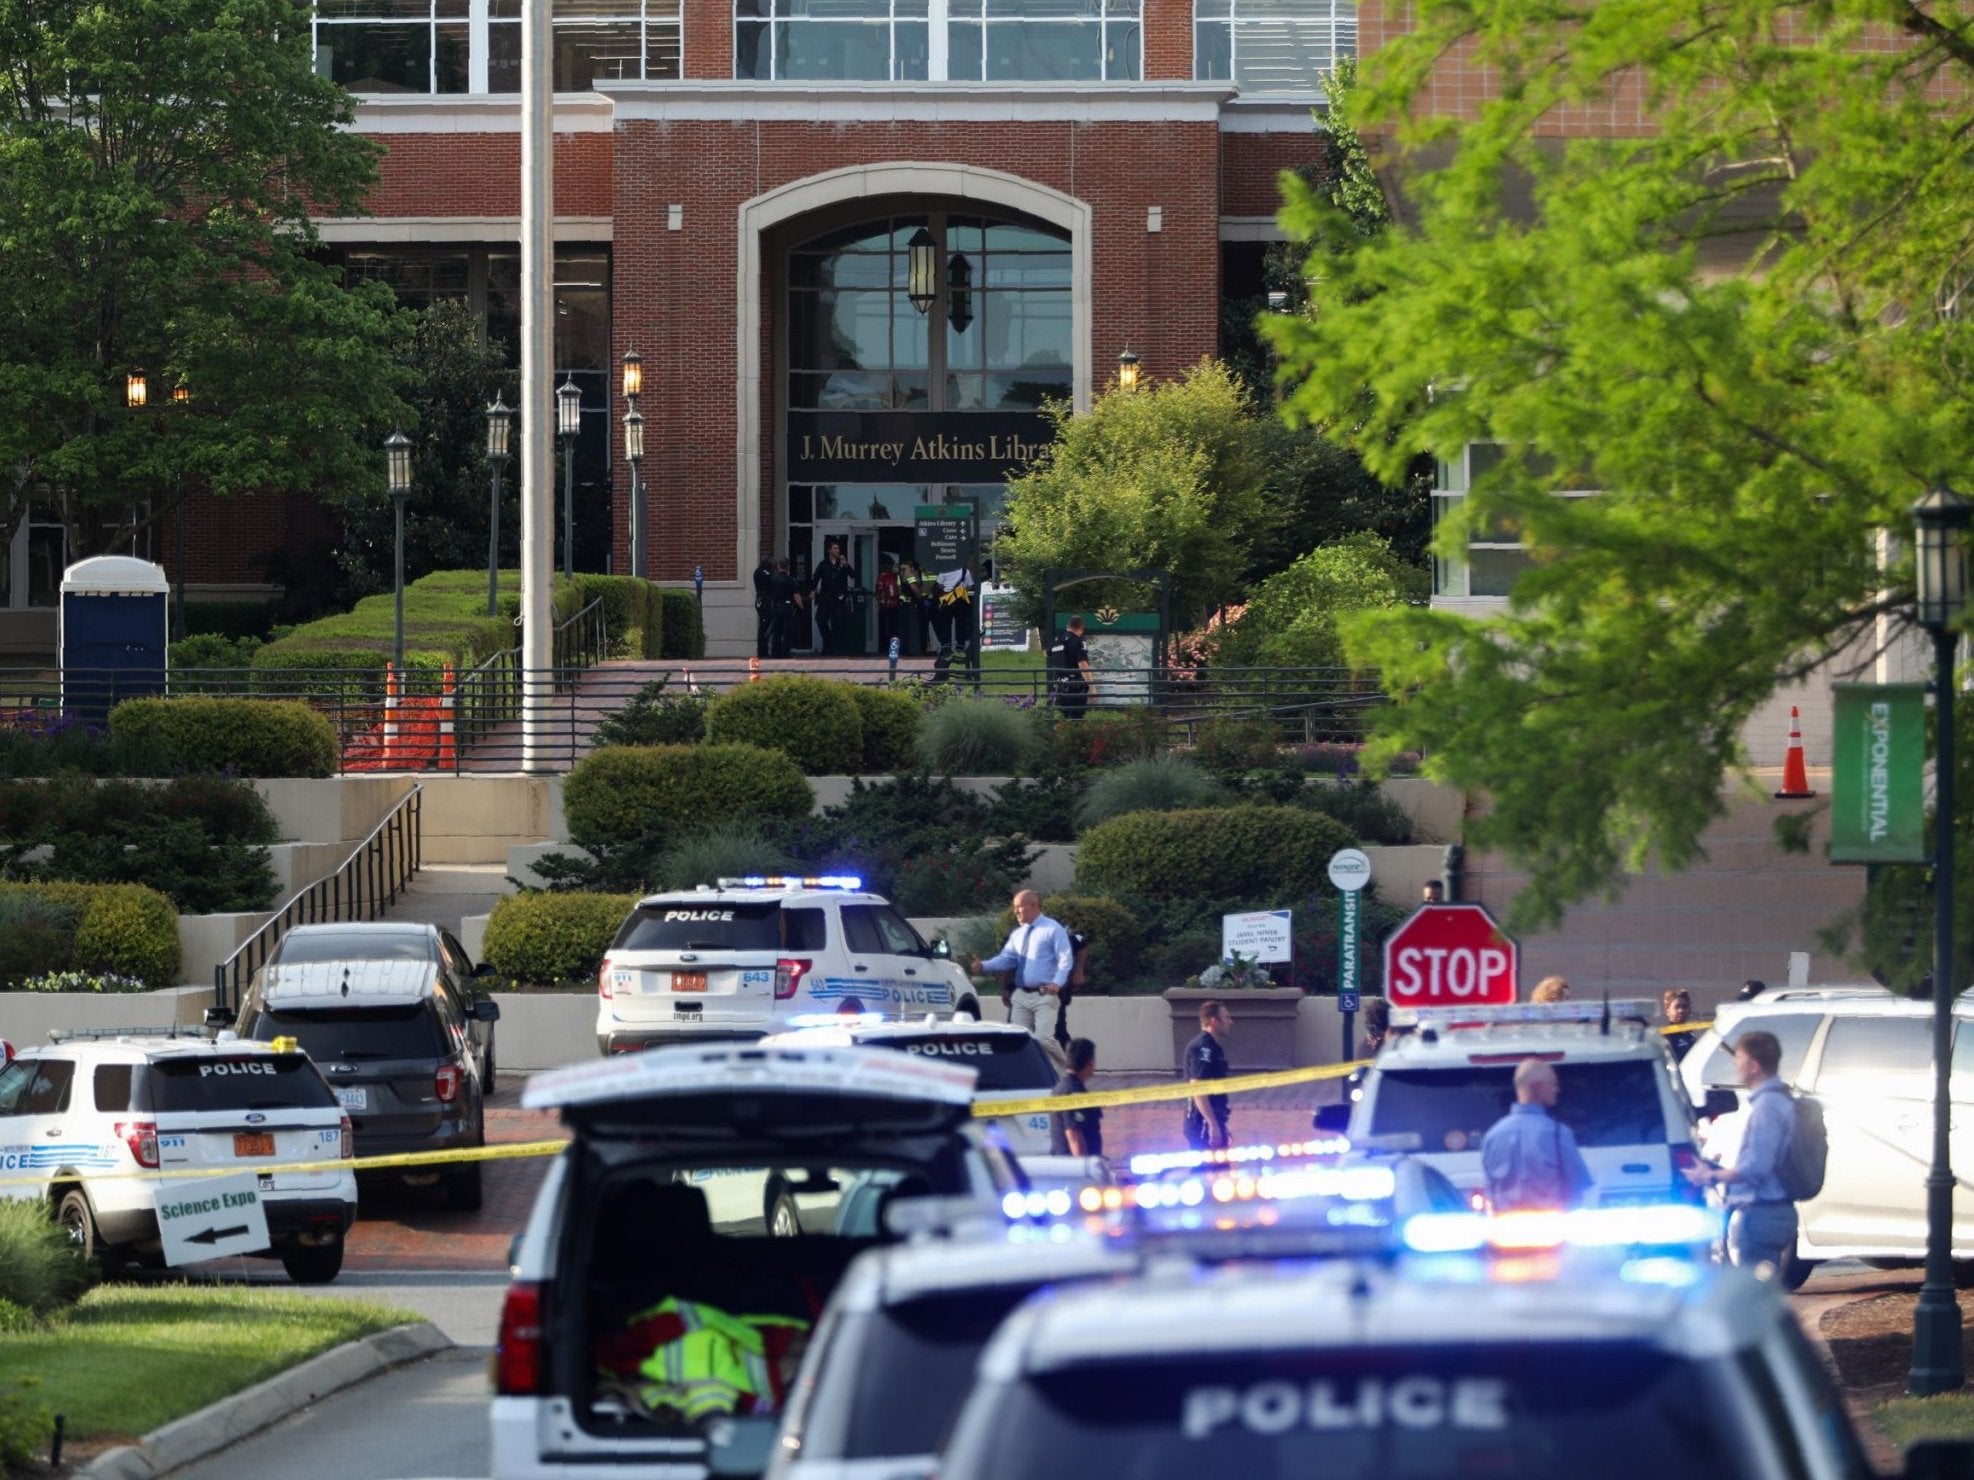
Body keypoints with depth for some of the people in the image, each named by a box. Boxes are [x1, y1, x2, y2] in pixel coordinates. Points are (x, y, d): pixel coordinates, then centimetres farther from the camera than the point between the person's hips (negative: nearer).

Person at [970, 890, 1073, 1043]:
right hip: (1020, 996, 7)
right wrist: (983, 966, -4)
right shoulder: (1018, 934, 17)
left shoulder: (1053, 930, -4)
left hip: (1045, 996, -7)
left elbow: (1066, 959, -8)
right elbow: (1007, 958, 13)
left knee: (1043, 1041, -12)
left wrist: (1057, 983, -22)